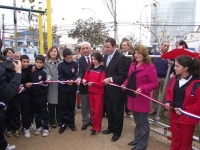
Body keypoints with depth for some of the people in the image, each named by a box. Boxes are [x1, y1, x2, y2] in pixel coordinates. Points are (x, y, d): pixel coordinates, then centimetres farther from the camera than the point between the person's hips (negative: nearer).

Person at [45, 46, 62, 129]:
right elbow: (47, 73, -6)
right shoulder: (47, 62, 2)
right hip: (51, 86, -1)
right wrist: (49, 78, -27)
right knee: (51, 105, 6)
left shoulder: (61, 62, 6)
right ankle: (52, 122, 21)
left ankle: (59, 120, 26)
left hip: (60, 85, 2)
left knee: (59, 104, 8)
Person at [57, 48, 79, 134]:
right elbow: (59, 77, -7)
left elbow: (77, 75, -5)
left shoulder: (76, 63, -7)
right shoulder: (60, 64, -8)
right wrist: (66, 81, -25)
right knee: (63, 106, 6)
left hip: (72, 88, 1)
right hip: (62, 89, -1)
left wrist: (72, 80, -24)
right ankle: (63, 124, 21)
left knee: (71, 106, 12)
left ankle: (71, 123, 26)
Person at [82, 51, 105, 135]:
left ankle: (97, 128, 15)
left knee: (97, 110, 4)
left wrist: (93, 83, -29)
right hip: (91, 92, 5)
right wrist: (84, 80, -12)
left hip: (99, 93, -5)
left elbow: (102, 83, -16)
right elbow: (86, 77, 10)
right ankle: (94, 125, 28)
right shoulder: (90, 68, 5)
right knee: (92, 110, 14)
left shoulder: (102, 70, -12)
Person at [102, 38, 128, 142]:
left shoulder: (121, 57, -18)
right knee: (109, 111, 20)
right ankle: (111, 128, 40)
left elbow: (123, 76, -20)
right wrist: (105, 79, 0)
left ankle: (117, 132, 28)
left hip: (117, 90, -7)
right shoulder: (106, 57, 7)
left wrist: (111, 79, -26)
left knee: (117, 112, 11)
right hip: (108, 89, 7)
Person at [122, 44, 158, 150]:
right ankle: (137, 139, 37)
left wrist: (142, 89, -27)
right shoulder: (132, 65, 8)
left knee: (143, 123, 8)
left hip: (142, 99, -7)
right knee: (137, 122, 21)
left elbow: (154, 84, -15)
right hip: (132, 98, 7)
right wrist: (125, 84, -1)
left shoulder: (150, 67, -14)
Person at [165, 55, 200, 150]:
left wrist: (184, 110, -21)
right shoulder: (175, 79, -2)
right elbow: (169, 91, 12)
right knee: (175, 140, 23)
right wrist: (168, 102, -6)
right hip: (174, 115, 5)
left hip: (187, 118, -5)